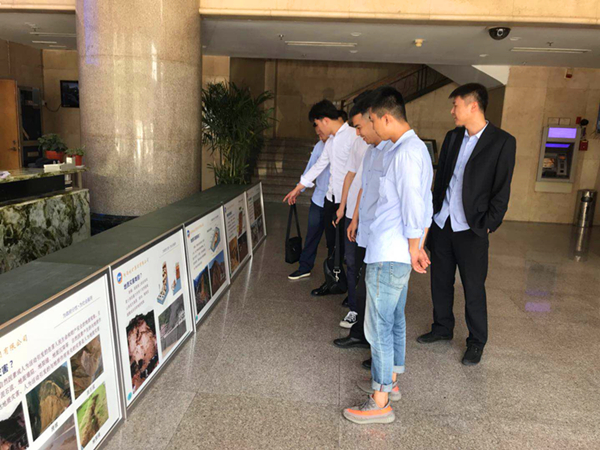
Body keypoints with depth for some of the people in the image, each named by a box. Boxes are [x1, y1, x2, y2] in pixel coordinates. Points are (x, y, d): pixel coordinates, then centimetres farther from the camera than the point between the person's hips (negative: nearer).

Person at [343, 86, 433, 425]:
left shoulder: (405, 153, -19)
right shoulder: (419, 148, 13)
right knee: (395, 320, 20)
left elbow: (415, 209, -22)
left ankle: (380, 404, 13)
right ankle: (390, 381, 37)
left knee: (379, 326, 0)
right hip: (398, 255, 10)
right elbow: (425, 207, 16)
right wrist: (420, 247, 17)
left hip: (388, 256, -10)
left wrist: (413, 251, -13)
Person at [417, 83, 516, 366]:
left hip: (470, 229, -5)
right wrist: (433, 212, 9)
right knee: (440, 282, 16)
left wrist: (487, 225, -11)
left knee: (473, 289, 5)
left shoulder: (502, 142, -8)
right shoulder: (452, 137, 9)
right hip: (442, 224, 6)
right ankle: (442, 328, 35)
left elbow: (502, 190, -8)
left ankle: (476, 342, 24)